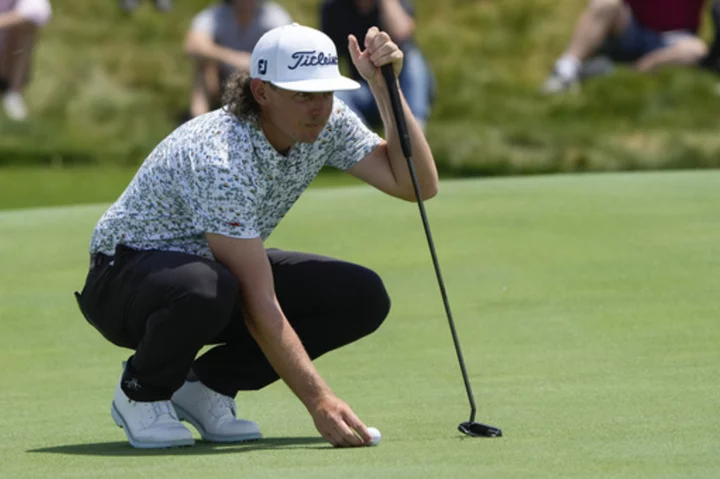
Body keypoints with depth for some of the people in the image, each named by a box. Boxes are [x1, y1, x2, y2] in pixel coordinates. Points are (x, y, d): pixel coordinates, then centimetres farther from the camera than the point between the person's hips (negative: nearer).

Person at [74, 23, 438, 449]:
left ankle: (207, 384, 1)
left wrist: (385, 88, -23)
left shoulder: (329, 122, -12)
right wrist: (319, 401, -41)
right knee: (205, 289, -43)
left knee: (364, 298, -13)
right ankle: (141, 393, -10)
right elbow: (259, 304, -36)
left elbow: (419, 185, -12)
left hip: (221, 266, 8)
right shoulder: (222, 161, -35)